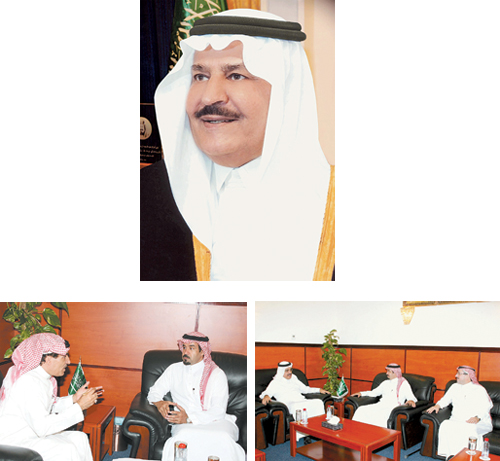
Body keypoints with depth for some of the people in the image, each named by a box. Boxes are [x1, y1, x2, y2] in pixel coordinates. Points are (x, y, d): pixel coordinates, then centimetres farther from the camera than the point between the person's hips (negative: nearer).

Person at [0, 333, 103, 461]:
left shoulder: (44, 377, 5)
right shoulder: (28, 382, -26)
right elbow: (41, 427, -30)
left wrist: (74, 398, 2)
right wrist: (79, 407, -26)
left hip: (33, 434, 10)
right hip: (12, 442, -10)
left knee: (79, 438, -2)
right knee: (66, 450, -23)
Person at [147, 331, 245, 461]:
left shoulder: (217, 374, 7)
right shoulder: (174, 370, 18)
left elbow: (218, 411, -3)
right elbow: (153, 392, 21)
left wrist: (189, 418, -17)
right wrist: (159, 402, -5)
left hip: (215, 422, -1)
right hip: (185, 424, 1)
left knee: (223, 439, -36)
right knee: (183, 436, -37)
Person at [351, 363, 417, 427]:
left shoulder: (403, 383, 7)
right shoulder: (385, 383, 25)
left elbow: (410, 396, -5)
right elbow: (374, 392, 32)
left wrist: (411, 401, -29)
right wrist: (361, 393, 19)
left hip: (393, 407, -6)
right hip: (380, 405, 6)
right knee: (361, 410, -21)